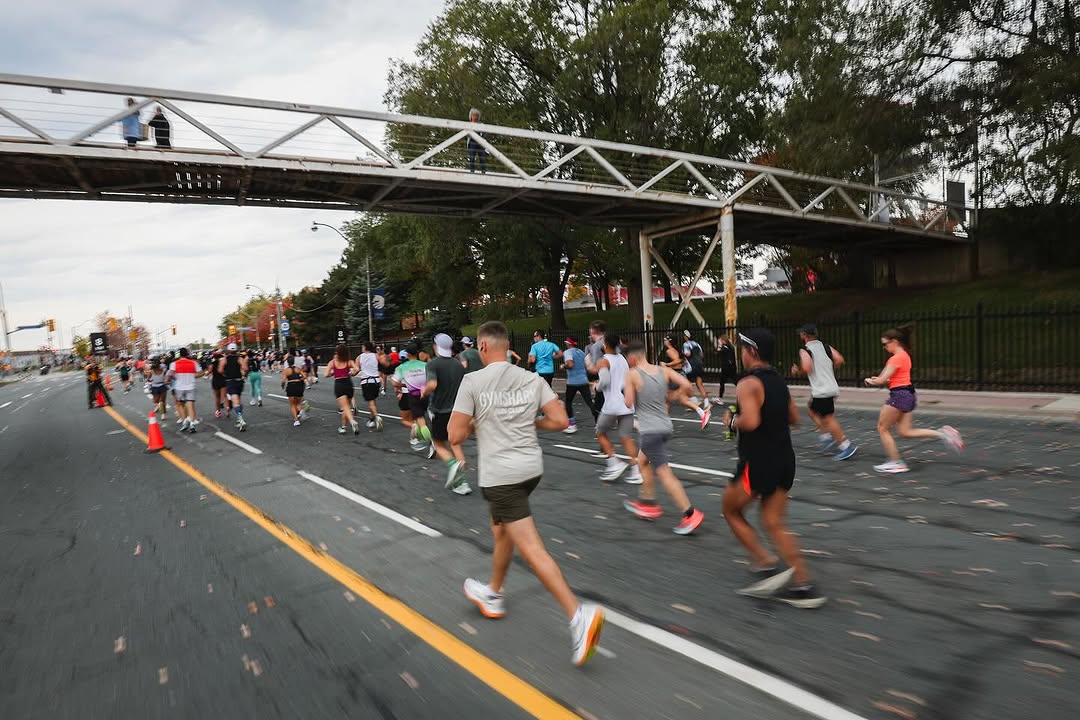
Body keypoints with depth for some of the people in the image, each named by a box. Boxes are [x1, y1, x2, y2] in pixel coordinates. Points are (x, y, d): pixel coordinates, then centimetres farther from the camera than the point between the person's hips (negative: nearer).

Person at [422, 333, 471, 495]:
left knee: (439, 444, 12)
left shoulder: (433, 363, -10)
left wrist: (424, 392, -5)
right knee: (455, 443, 12)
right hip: (458, 409, 5)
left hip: (440, 410, -4)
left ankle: (452, 464, -18)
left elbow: (432, 385, -25)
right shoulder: (459, 364, 7)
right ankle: (460, 482, 6)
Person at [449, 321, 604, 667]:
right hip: (531, 466, 7)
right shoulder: (532, 379, 2)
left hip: (500, 474, -6)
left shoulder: (472, 381, -10)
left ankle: (579, 615, -16)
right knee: (500, 529, 27)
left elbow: (456, 436, -10)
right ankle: (493, 593, 44)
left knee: (531, 548, -6)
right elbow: (560, 420, -2)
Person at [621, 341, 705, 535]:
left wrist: (628, 390, 9)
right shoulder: (663, 370, 4)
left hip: (650, 430, -8)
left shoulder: (632, 375, -10)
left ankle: (690, 514, -9)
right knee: (642, 461, 25)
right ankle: (647, 503, 33)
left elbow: (629, 402, -10)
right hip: (666, 427, 8)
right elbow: (686, 385, -3)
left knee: (664, 472, -5)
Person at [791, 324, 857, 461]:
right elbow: (840, 360, 1)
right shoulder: (825, 346, 11)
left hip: (821, 390, -8)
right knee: (811, 410, 23)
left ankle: (846, 445, -1)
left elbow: (806, 368, -23)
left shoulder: (804, 350, -10)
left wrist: (797, 371, -3)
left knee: (828, 418, -2)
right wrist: (827, 369, 15)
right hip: (832, 387, 8)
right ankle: (826, 436, 19)